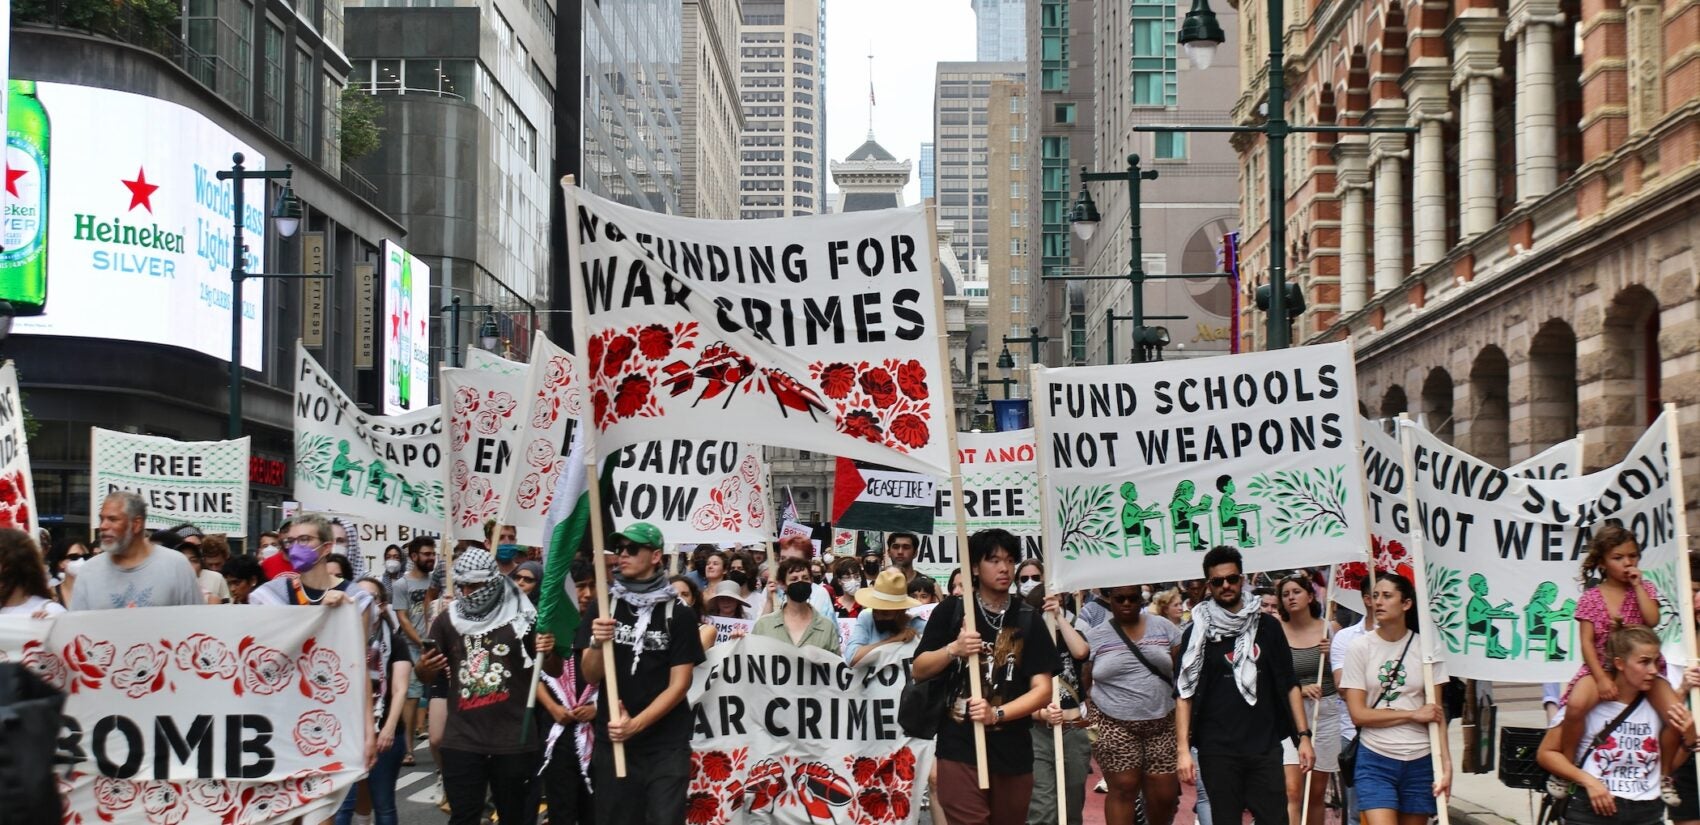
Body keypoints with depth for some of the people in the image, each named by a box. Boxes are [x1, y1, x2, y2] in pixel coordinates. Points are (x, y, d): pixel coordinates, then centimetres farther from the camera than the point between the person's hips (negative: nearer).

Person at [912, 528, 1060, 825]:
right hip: (960, 748, -2)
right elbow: (918, 671, 2)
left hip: (1013, 752, 2)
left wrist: (997, 714, -17)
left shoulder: (1028, 619, 4)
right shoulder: (952, 610, 2)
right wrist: (954, 649, -16)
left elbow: (1042, 689, -2)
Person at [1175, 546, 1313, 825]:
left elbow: (1289, 685, 10)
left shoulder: (1267, 627, 8)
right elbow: (1184, 694, 1)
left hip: (1266, 747, 1)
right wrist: (1182, 749, -8)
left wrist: (1303, 736, 2)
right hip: (1217, 750, -1)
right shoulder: (1198, 634, 4)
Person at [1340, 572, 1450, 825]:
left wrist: (1445, 762, -7)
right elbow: (1358, 714, -5)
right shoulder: (1360, 647, -1)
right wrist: (1413, 714, -8)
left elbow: (1436, 713, 2)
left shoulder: (1424, 647, 2)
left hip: (1420, 760, 2)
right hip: (1375, 759, -2)